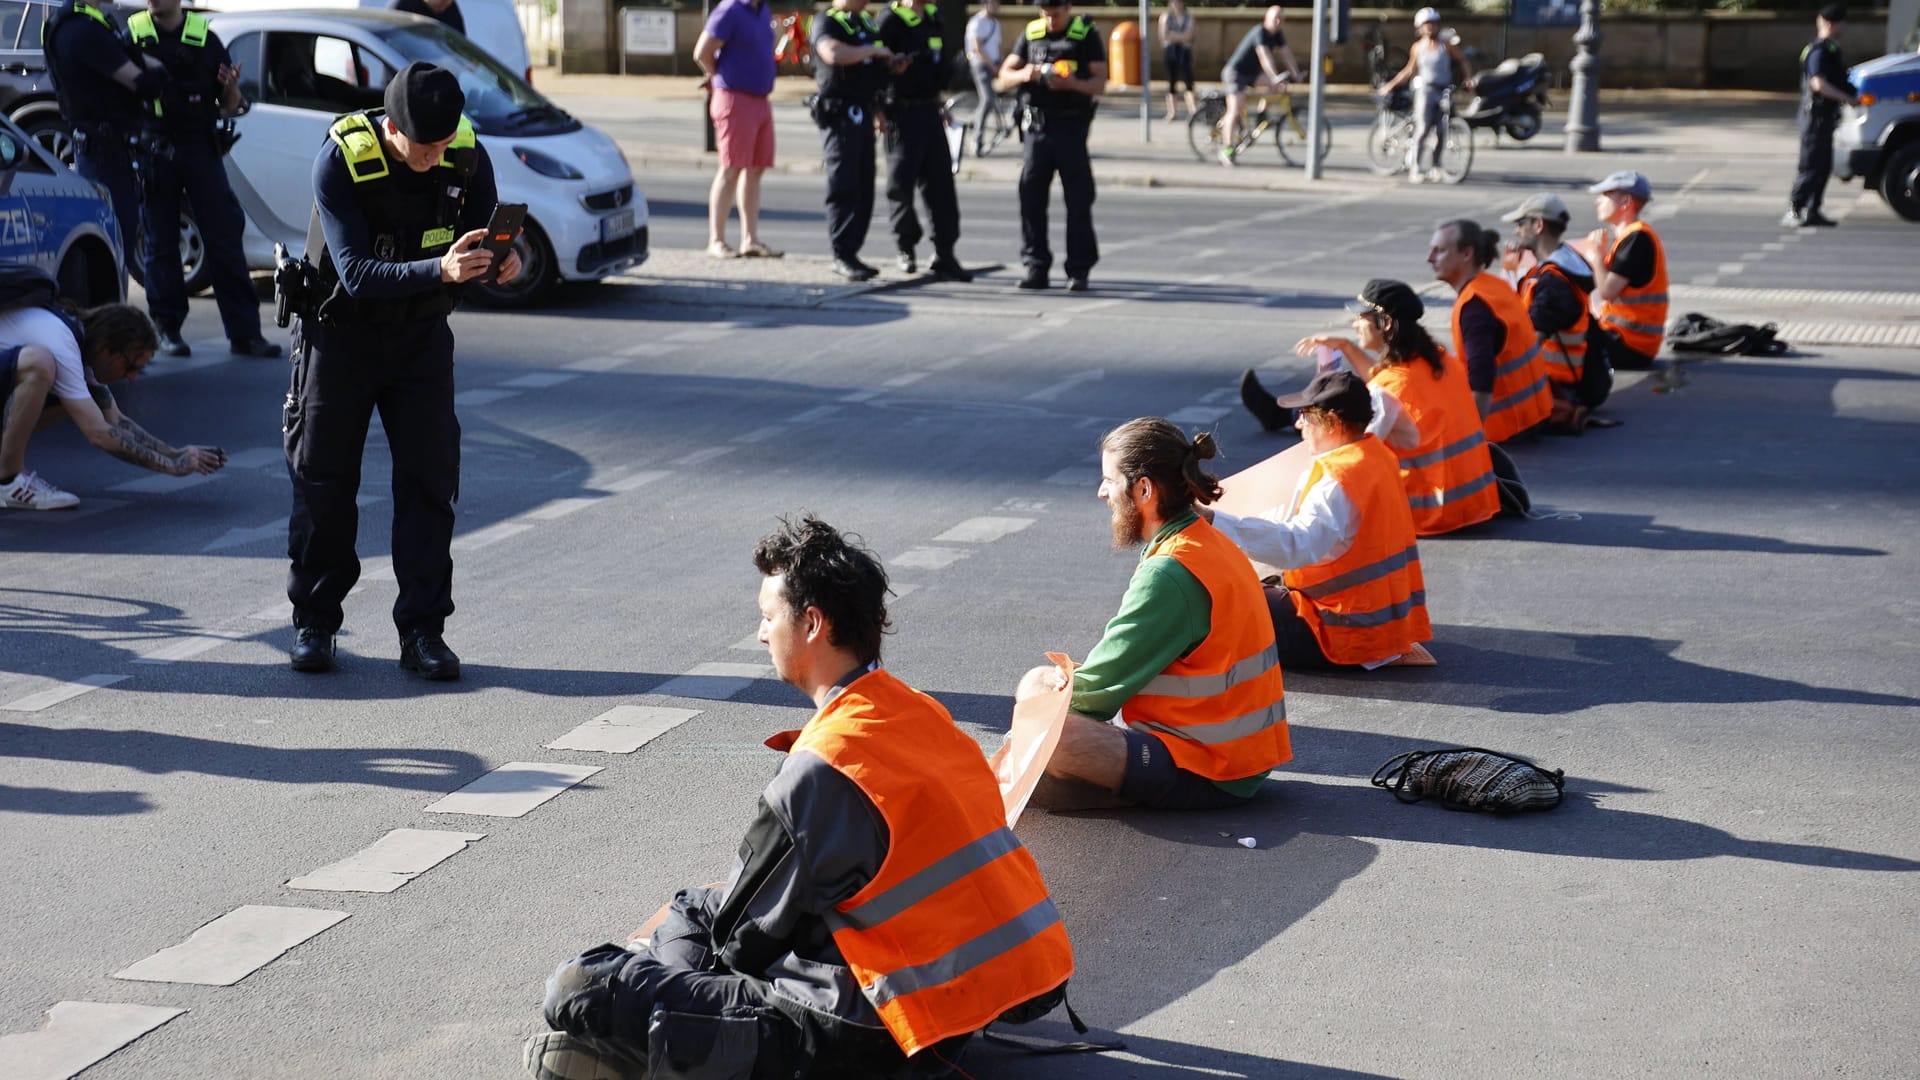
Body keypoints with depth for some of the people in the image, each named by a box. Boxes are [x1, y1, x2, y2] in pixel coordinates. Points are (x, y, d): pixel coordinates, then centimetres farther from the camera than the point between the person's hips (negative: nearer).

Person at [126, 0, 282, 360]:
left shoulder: (204, 36, 8)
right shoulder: (132, 33, 6)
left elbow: (231, 107, 9)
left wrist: (232, 87, -12)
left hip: (200, 149, 1)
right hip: (153, 151, -1)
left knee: (225, 239, -2)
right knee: (161, 243, 4)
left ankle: (244, 333, -1)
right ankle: (167, 328, 14)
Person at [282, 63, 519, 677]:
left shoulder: (467, 158, -14)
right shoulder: (340, 161, -25)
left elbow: (479, 248, -7)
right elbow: (357, 273, -31)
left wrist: (502, 264, -32)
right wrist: (439, 269, -46)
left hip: (422, 334, 3)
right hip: (341, 331, -2)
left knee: (429, 478, -3)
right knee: (323, 477, 4)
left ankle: (422, 631, 4)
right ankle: (314, 621, 19)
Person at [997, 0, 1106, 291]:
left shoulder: (1086, 34, 1)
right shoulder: (1031, 34, 10)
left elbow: (1099, 84, -5)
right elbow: (1004, 78, 9)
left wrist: (1071, 82, -24)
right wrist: (1024, 75, -13)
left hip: (1072, 127, -3)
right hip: (1038, 125, 3)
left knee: (1078, 201, -2)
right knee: (1031, 197, -1)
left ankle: (1078, 271, 4)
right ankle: (1036, 269, 5)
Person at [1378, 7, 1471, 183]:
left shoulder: (1447, 46, 5)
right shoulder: (1417, 47, 7)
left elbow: (1464, 61, 11)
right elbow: (1409, 71, 17)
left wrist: (1468, 77, -5)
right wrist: (1391, 85, 16)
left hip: (1444, 92, 1)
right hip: (1425, 90, -1)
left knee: (1441, 132, -1)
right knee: (1422, 129, -13)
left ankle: (1435, 167, 11)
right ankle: (1414, 168, -13)